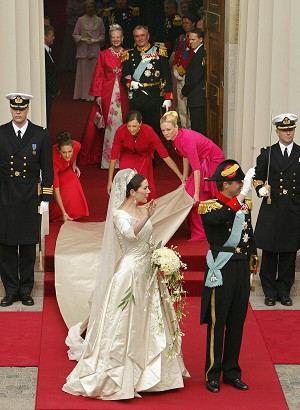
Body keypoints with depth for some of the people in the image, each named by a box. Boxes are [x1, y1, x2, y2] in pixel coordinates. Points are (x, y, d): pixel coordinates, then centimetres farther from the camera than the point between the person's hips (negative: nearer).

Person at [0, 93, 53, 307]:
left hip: (30, 201, 0)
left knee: (28, 247, 6)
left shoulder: (41, 135, 1)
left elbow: (47, 169, 3)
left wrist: (45, 199, -1)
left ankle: (26, 290, 16)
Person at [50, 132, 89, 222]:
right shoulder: (54, 159, -45)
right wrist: (63, 212, -41)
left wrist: (74, 164, -8)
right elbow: (56, 189, -41)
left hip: (66, 169, 4)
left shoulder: (76, 145, -35)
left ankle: (72, 214, 5)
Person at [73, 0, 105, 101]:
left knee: (94, 72, -1)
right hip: (83, 50, -1)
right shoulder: (81, 20, 1)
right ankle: (83, 94, 4)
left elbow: (102, 35, 7)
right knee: (83, 72, 0)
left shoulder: (99, 20, 4)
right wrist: (83, 39, -13)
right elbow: (75, 34, 3)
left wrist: (95, 40, -10)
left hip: (95, 50, 1)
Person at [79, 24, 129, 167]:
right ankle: (106, 157, 4)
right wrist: (97, 95, -5)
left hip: (122, 94, 1)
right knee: (107, 123, -2)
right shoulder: (103, 54, 5)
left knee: (121, 122, 0)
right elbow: (98, 75, 2)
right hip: (107, 93, -1)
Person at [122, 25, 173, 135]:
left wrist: (168, 97, -6)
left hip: (154, 98, -2)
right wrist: (130, 83, -11)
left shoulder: (159, 52, 3)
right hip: (135, 100, 2)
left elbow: (166, 76, 0)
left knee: (154, 129, 1)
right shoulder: (129, 54, 10)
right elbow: (124, 76, 12)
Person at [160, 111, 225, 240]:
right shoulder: (176, 137, -8)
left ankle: (200, 234, 3)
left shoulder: (187, 139, -33)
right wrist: (184, 178, 16)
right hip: (203, 161, 9)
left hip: (213, 162, -9)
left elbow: (196, 168, -33)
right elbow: (185, 156, 10)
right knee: (189, 193, 12)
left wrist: (196, 194, -31)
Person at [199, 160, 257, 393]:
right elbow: (218, 218, -35)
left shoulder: (243, 205, 9)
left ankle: (232, 371, 23)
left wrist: (252, 267, 14)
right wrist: (240, 197, -39)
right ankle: (213, 374, 12)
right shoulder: (210, 206, -10)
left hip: (242, 269, 6)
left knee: (237, 323, 12)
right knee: (217, 323, 3)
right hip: (221, 271, -6)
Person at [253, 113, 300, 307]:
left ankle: (284, 292, 17)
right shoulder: (267, 154, 5)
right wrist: (261, 189, -9)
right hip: (271, 210, -1)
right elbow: (257, 178, 11)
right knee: (269, 253, 2)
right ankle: (270, 292, 12)